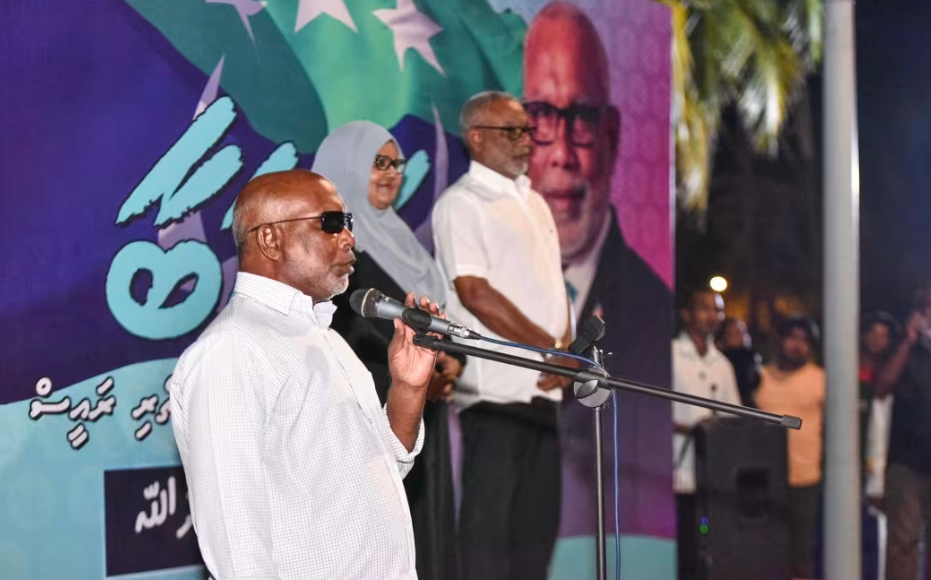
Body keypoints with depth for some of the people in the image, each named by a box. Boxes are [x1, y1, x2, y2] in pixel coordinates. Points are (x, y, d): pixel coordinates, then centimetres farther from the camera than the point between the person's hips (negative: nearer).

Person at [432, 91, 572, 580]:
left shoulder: (534, 204, 19)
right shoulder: (461, 203, -6)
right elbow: (475, 294, -16)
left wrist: (565, 353, -1)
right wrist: (551, 348, -12)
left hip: (543, 388, 8)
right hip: (495, 390, -8)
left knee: (538, 518, 11)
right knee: (489, 514, -6)